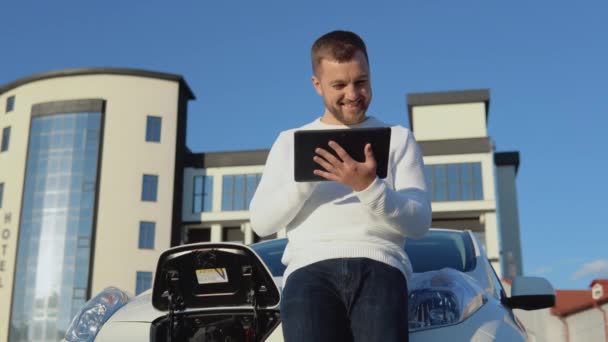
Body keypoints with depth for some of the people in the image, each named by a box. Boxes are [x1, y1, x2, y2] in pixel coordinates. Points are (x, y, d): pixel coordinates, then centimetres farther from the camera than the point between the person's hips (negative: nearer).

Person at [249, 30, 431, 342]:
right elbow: (261, 222, 12)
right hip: (311, 268, 1)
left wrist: (369, 187, -12)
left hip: (379, 266, 0)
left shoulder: (398, 138, 19)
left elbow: (419, 223, 7)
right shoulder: (290, 141, 22)